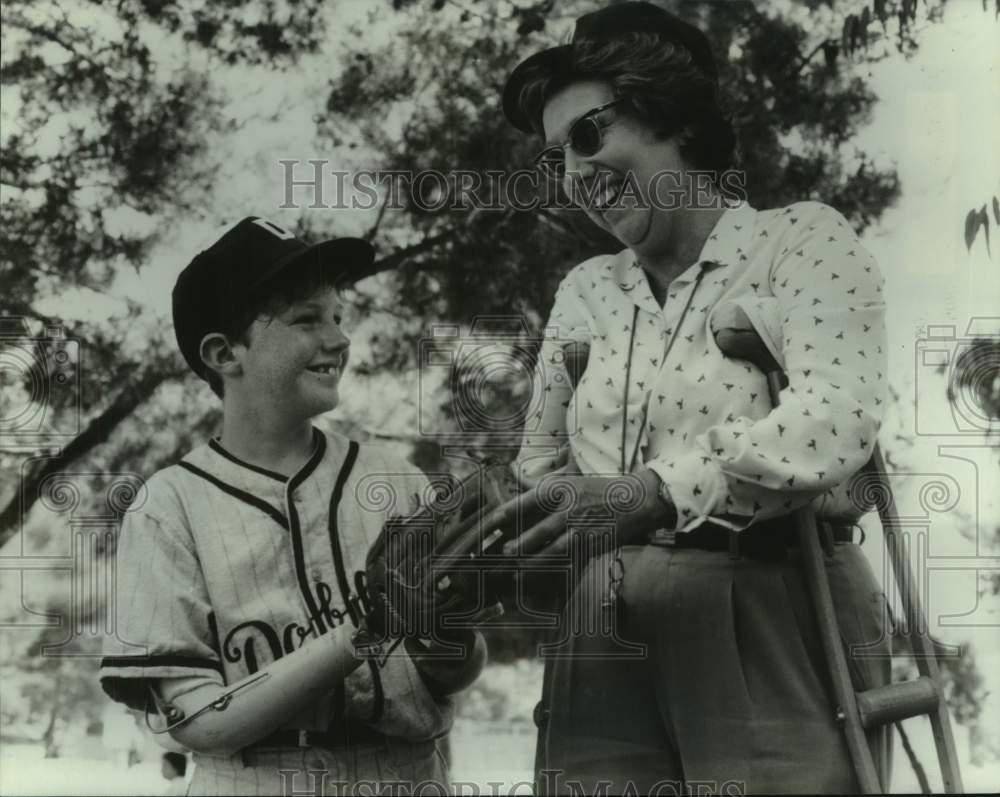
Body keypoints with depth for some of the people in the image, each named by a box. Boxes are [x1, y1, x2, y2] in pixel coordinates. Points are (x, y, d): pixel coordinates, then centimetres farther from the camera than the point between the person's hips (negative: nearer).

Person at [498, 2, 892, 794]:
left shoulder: (801, 238, 1)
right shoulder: (584, 292, 19)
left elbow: (838, 419, -15)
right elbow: (541, 469, 20)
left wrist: (652, 492, -24)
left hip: (777, 625, -4)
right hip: (606, 647, 4)